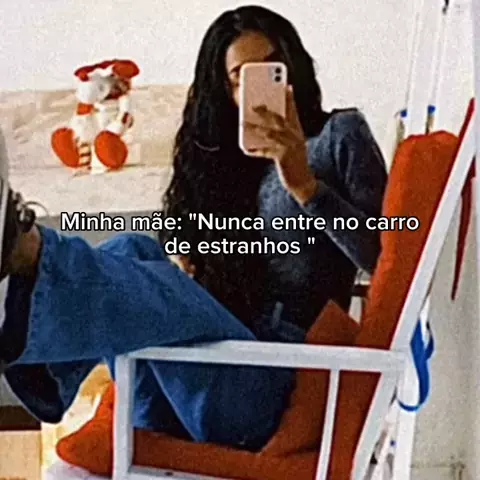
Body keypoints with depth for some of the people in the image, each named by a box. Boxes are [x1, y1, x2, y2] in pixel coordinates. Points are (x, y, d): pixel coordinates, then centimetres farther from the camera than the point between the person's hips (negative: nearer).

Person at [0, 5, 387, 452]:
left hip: (281, 380, -5)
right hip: (228, 362, 5)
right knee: (134, 251, -22)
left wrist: (305, 186, -16)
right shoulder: (231, 163, 23)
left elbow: (384, 257, -5)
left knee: (158, 282, -32)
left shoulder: (340, 133, 9)